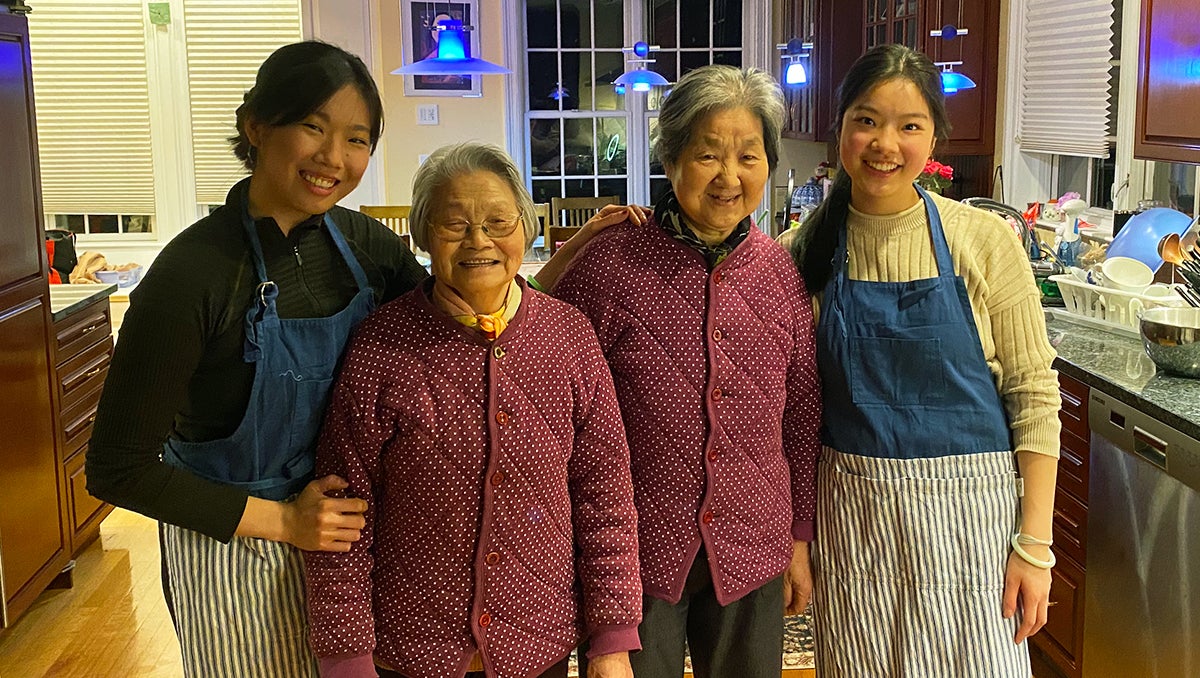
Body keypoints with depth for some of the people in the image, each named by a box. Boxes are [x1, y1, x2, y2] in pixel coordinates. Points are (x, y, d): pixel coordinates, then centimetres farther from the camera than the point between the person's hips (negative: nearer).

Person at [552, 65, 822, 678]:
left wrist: (800, 538, 11)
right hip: (632, 552, -3)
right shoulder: (612, 262, -12)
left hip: (752, 552, 4)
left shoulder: (780, 273, -1)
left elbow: (801, 415, 8)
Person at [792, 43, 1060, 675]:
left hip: (965, 502, -2)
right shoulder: (813, 245, -1)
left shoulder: (984, 240, -8)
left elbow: (1034, 392, -6)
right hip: (851, 506, 2)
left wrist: (1035, 544, -8)